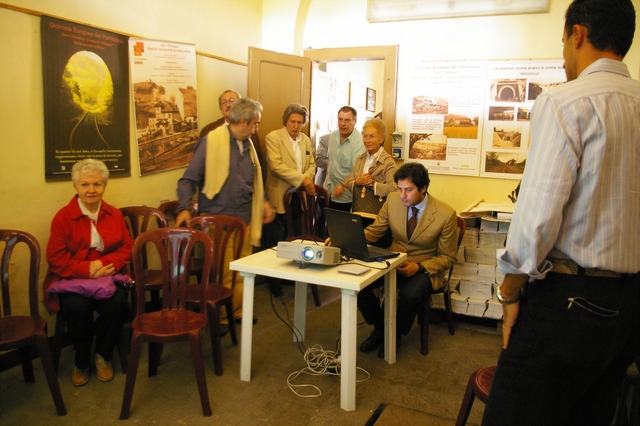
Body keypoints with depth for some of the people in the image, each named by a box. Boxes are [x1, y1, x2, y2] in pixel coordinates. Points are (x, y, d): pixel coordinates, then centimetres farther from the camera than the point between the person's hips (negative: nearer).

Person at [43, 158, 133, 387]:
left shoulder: (115, 215, 10)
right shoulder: (63, 217, -1)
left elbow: (127, 247, 5)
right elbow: (56, 257, -6)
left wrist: (106, 263, -16)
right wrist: (88, 270, -20)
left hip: (108, 276, 2)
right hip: (72, 279, -2)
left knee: (117, 303, -29)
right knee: (78, 306, -33)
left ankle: (103, 356, -1)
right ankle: (81, 363, -4)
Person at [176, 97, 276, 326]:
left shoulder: (248, 145, 11)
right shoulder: (212, 141, -11)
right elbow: (189, 179, -11)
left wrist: (263, 201, 14)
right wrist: (185, 208, -23)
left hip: (244, 219, 7)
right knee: (222, 273, 0)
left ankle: (237, 311, 29)